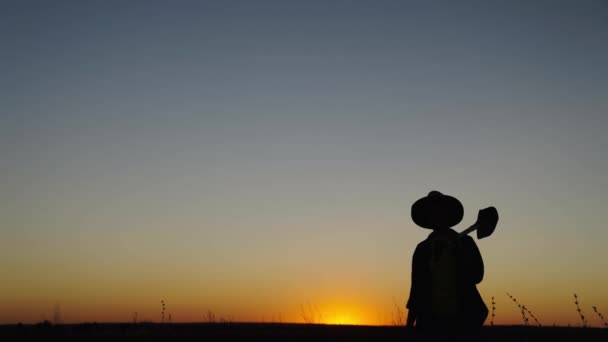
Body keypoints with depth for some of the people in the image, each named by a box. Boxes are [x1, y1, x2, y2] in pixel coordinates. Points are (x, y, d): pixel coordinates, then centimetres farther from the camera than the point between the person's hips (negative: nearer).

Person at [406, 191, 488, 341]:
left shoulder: (465, 242, 6)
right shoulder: (422, 249, 10)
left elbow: (476, 275, -4)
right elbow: (417, 287, 11)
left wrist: (458, 251, -16)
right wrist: (410, 323, 6)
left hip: (462, 321, -1)